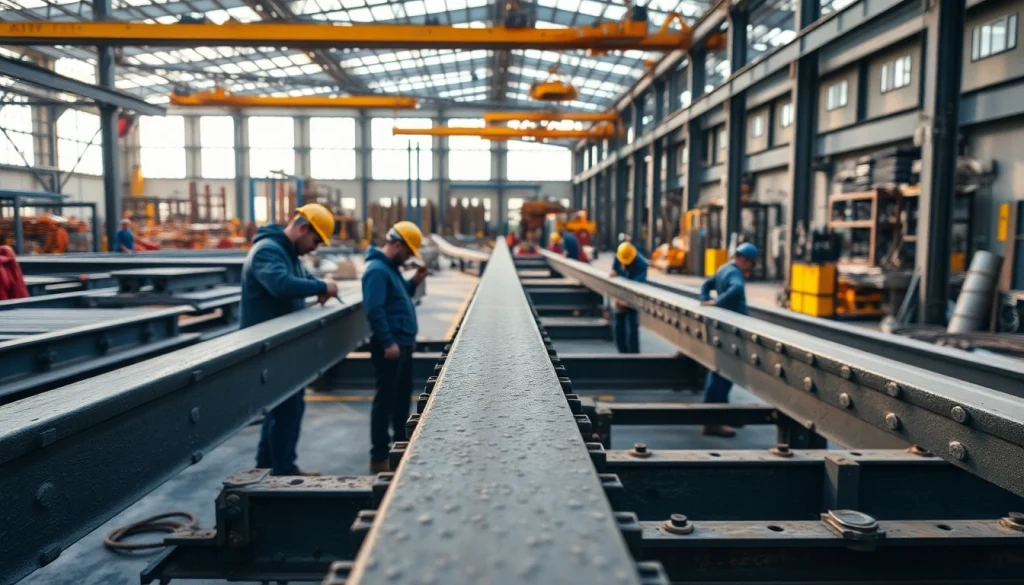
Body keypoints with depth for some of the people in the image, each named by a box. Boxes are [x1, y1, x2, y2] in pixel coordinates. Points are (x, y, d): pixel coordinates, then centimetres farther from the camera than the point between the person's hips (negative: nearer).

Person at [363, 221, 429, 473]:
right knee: (386, 400, -4)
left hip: (403, 343, 10)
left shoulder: (391, 268, 15)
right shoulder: (377, 270, -17)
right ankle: (379, 457, 4)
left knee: (402, 397, 17)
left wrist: (414, 283, 9)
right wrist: (388, 343, -25)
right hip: (390, 346, -10)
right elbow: (374, 309, -24)